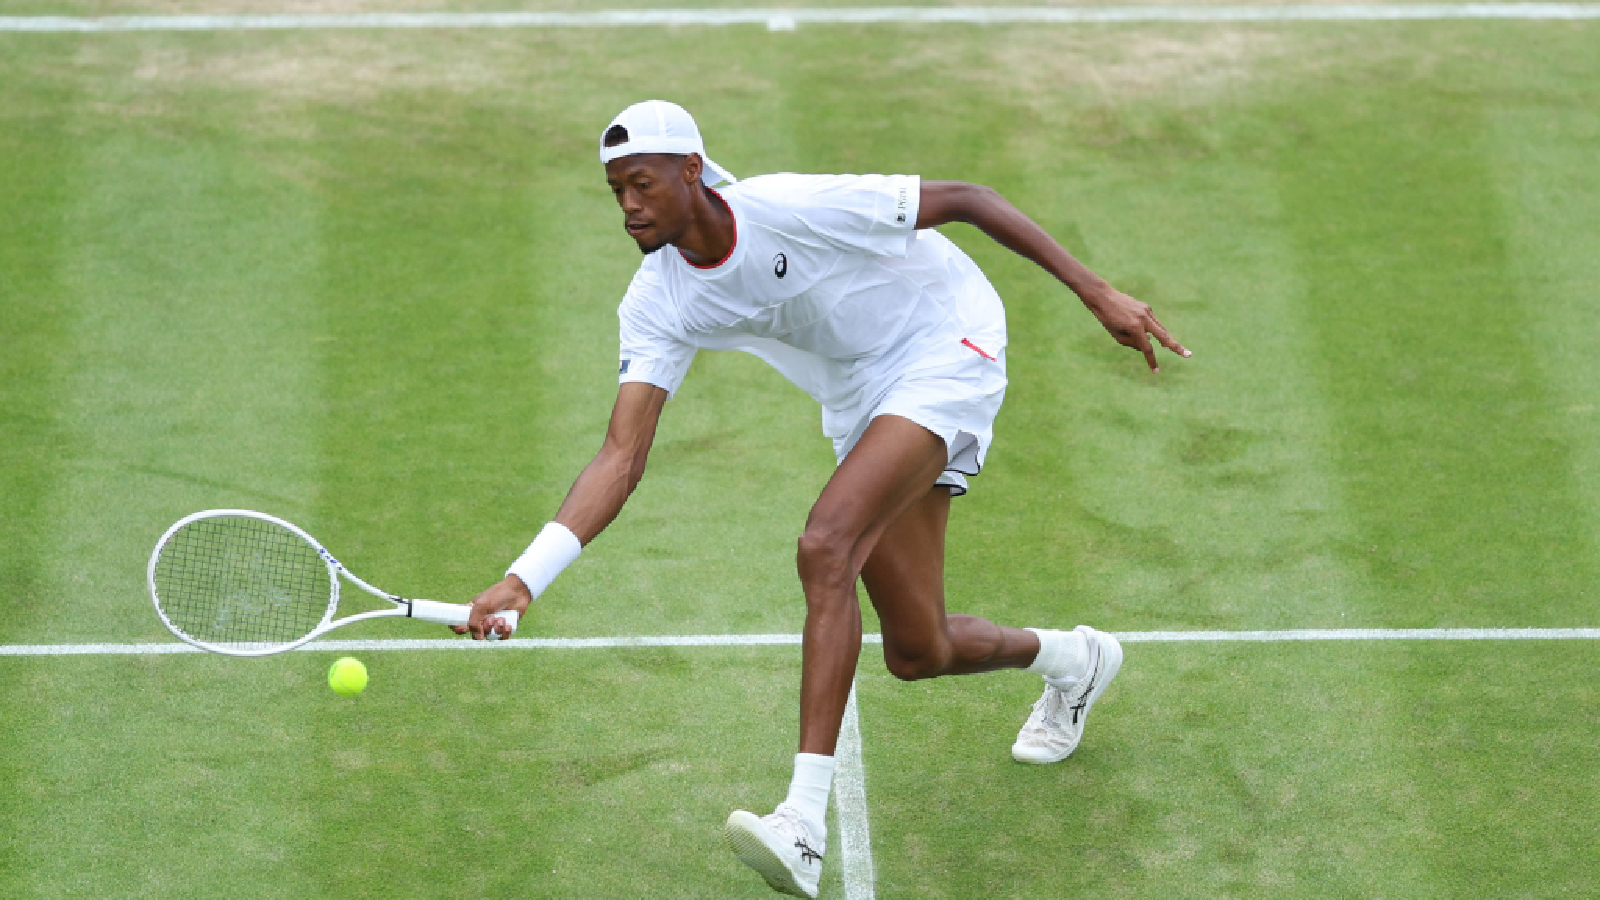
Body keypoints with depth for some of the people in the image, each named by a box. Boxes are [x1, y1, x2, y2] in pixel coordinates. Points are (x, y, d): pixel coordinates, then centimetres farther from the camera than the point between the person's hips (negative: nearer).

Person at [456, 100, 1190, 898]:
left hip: (947, 346, -7)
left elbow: (962, 199, -19)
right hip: (861, 402, 7)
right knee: (915, 652, 7)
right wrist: (522, 579, -31)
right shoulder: (657, 306, -13)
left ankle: (804, 827, -34)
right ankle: (1071, 660, 44)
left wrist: (1096, 293, -18)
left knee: (825, 547, -29)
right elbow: (622, 457, -17)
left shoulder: (796, 207, -29)